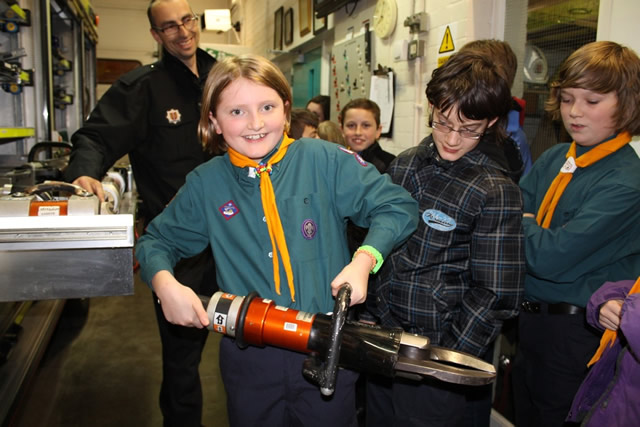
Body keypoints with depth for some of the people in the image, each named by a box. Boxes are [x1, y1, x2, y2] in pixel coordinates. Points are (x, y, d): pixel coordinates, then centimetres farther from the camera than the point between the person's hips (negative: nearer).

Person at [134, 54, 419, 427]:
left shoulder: (326, 160, -8)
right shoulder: (205, 185, 1)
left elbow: (397, 205, -6)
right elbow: (157, 241, 11)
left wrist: (364, 260, -21)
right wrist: (165, 283, -9)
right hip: (248, 357, 2)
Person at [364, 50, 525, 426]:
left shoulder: (496, 191, -14)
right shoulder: (404, 165, 2)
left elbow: (495, 294, -13)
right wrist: (361, 315, 9)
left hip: (436, 353, -5)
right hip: (380, 340, 6)